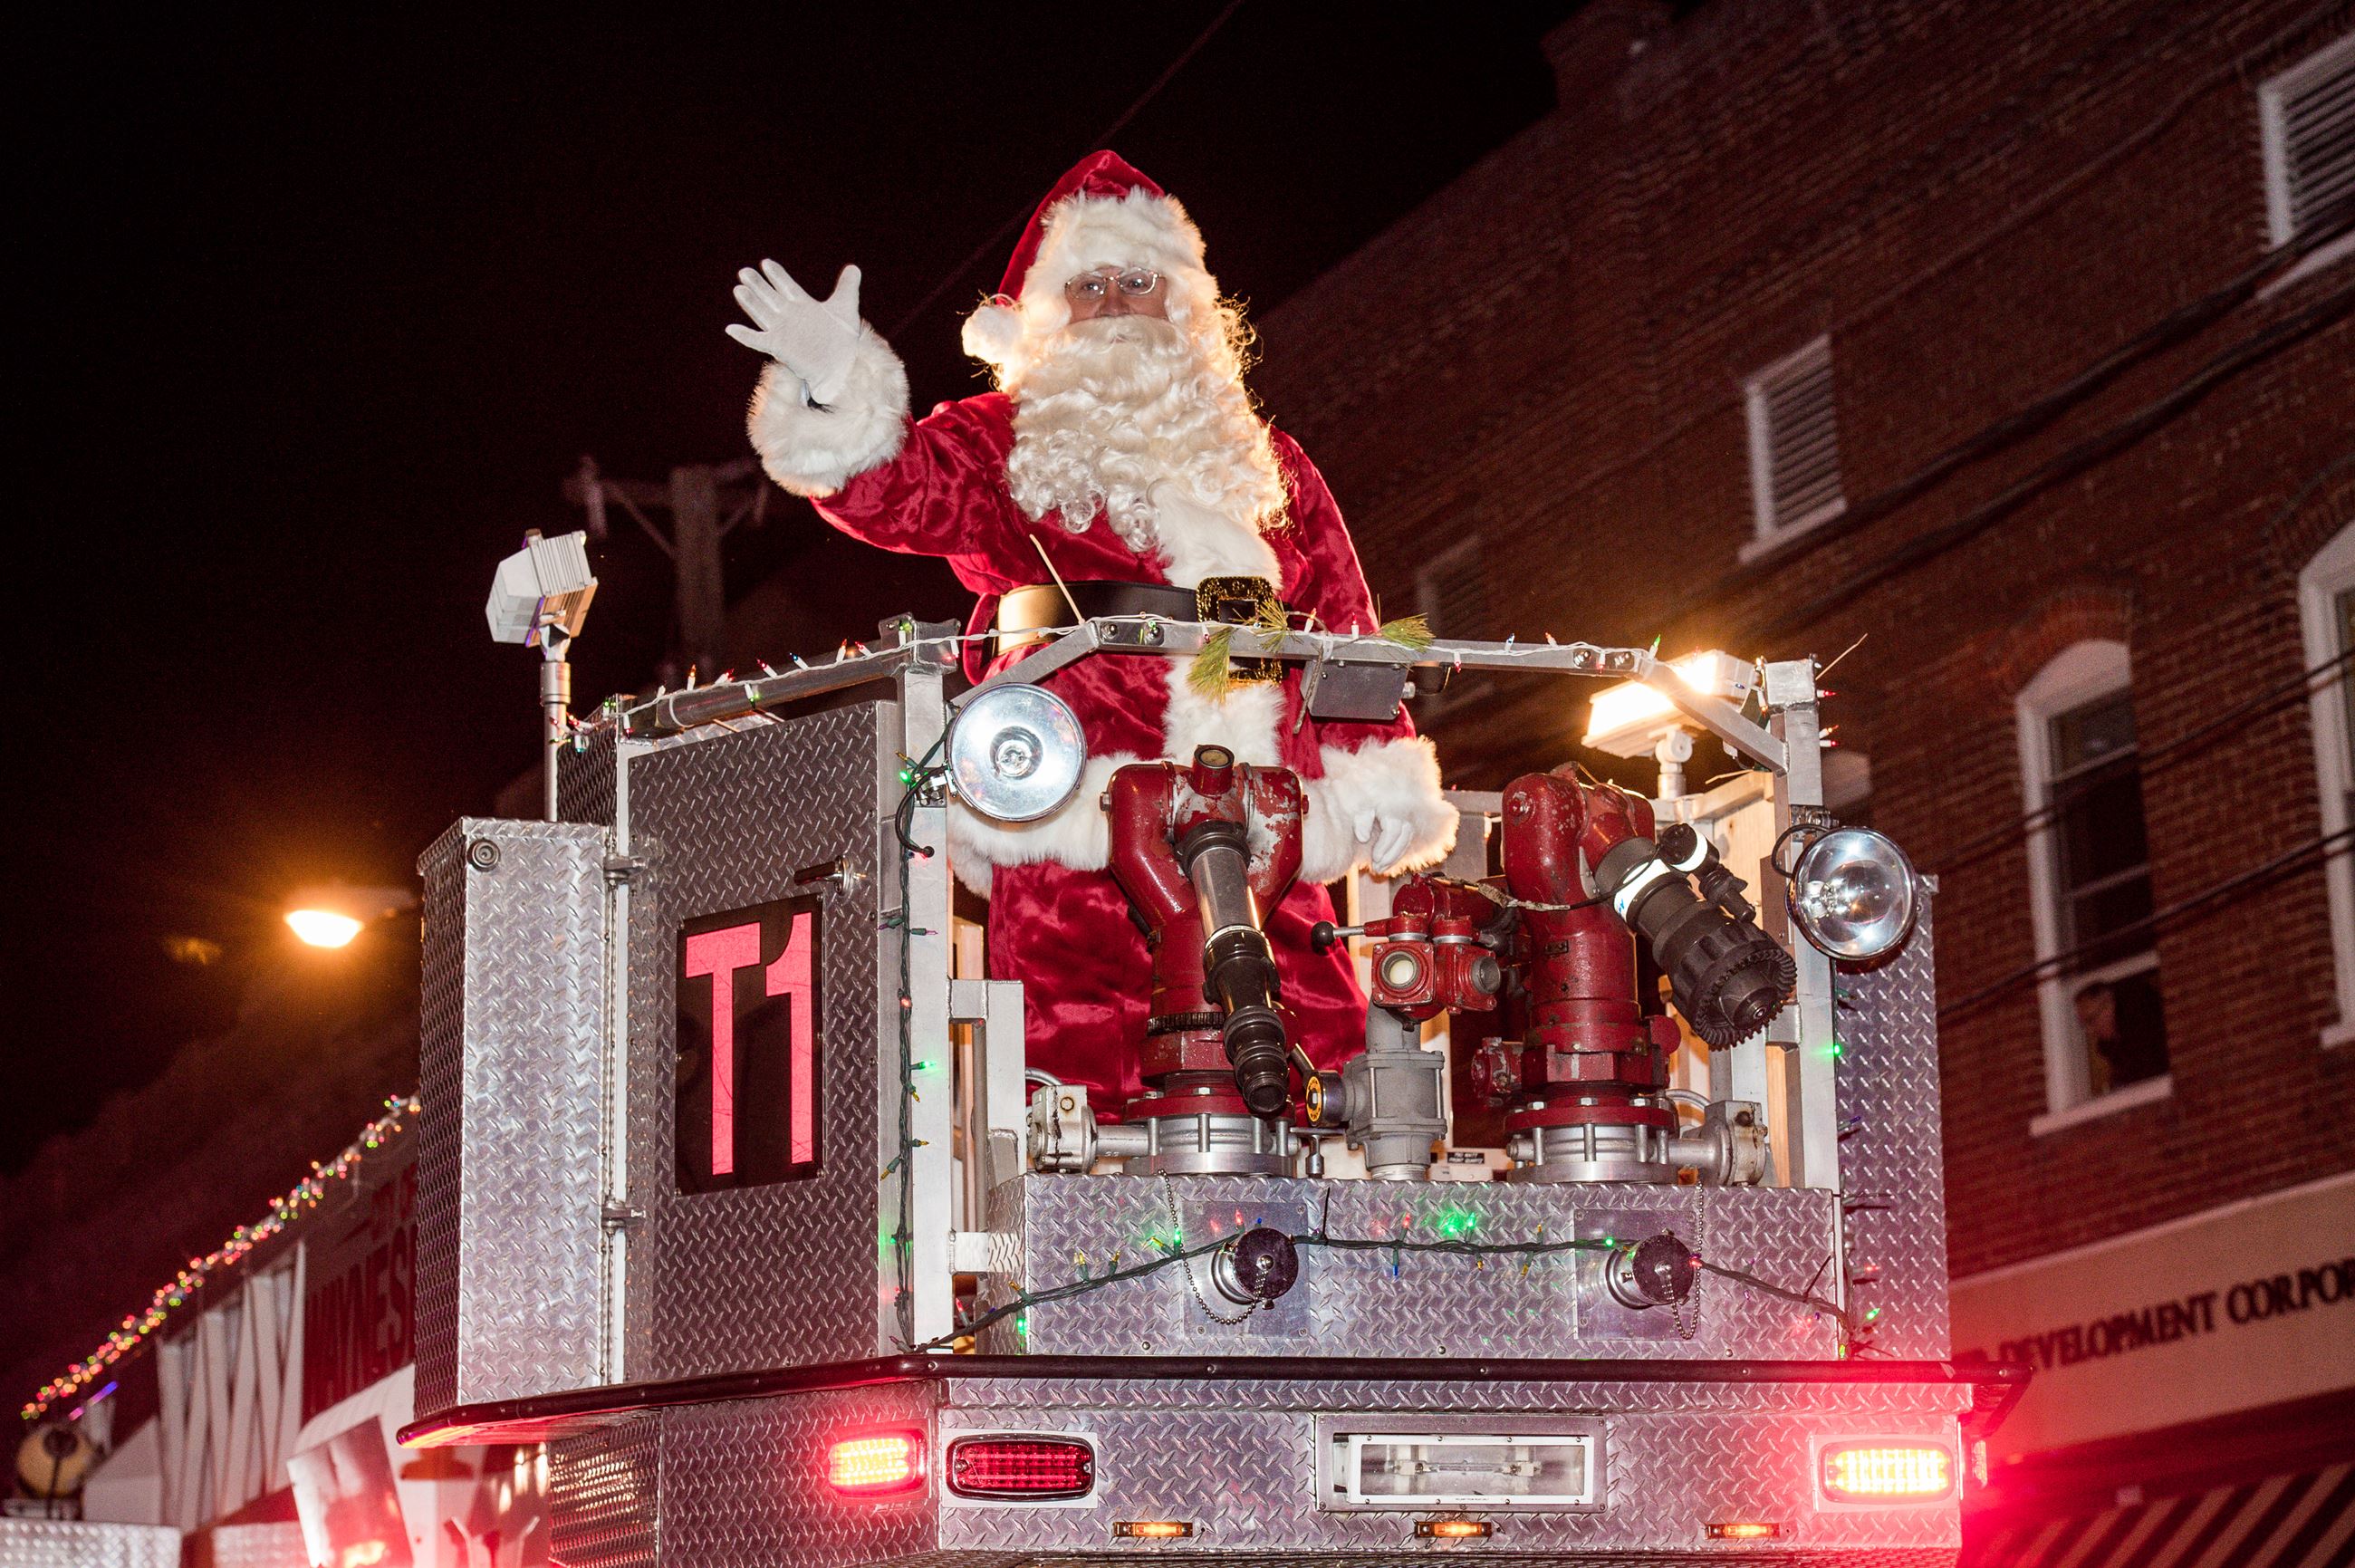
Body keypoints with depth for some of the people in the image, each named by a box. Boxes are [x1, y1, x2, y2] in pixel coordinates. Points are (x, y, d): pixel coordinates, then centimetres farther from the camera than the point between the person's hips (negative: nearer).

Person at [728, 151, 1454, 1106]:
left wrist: (1376, 769, 12)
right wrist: (835, 395, -21)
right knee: (1082, 1062, -15)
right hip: (1073, 820, -3)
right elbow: (898, 492, -2)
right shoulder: (1000, 441, 17)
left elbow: (1343, 625, 23)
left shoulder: (1264, 464, 27)